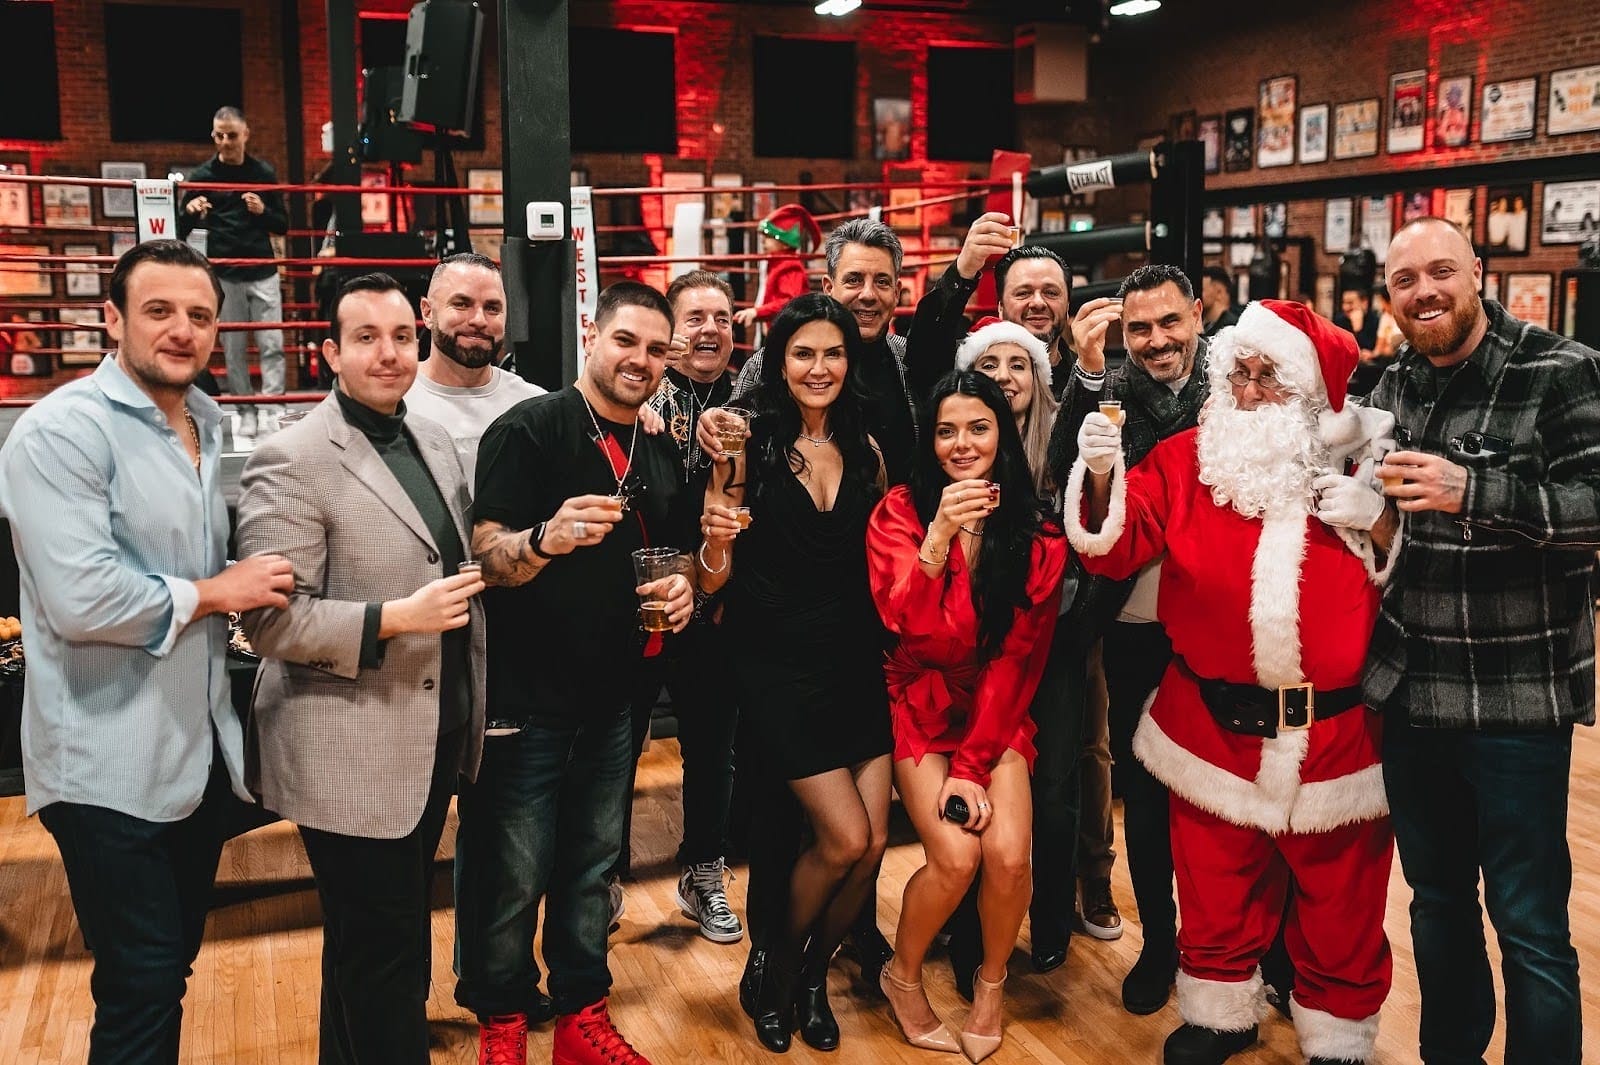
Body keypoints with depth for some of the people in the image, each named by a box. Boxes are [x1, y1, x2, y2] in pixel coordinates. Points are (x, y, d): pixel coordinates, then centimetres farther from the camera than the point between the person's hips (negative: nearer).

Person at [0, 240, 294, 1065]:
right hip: (110, 765, -8)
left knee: (172, 965, 19)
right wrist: (215, 593, -13)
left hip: (200, 747, 8)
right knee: (141, 987, 0)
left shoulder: (212, 425, 12)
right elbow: (82, 600, -25)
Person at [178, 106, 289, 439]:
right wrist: (189, 211, -17)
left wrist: (263, 211, -14)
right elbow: (181, 231, 5)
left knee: (271, 345, -3)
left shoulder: (264, 173, 4)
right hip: (223, 276, 0)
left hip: (262, 274, 0)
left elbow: (282, 226, 7)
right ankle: (246, 411, 11)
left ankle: (274, 410, -1)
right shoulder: (202, 175, 2)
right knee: (233, 349, 3)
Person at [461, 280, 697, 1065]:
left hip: (613, 698, 7)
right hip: (525, 697, -6)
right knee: (511, 877, 5)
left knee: (593, 867, 17)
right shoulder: (529, 428, -12)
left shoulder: (661, 455, 9)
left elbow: (674, 554, 21)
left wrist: (684, 587, -1)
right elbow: (485, 555, -17)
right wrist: (546, 538, -38)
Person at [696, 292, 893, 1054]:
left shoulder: (864, 448, 6)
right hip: (777, 666, -4)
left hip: (856, 661, 4)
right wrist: (716, 542, -26)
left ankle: (814, 972, 28)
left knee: (873, 841, 1)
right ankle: (778, 969, 23)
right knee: (844, 838, -6)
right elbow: (713, 577, -6)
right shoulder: (749, 446, -6)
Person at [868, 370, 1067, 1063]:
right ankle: (903, 976, 11)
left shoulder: (1037, 534, -2)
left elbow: (1019, 657, -3)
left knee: (1009, 853, -18)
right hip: (923, 703, -1)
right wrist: (939, 538, -33)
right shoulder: (901, 512, -7)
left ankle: (992, 981, 14)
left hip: (999, 712, 2)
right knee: (955, 854, -19)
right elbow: (908, 625, -18)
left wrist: (974, 763, -9)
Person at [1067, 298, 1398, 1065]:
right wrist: (1102, 477, -30)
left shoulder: (1365, 462, -2)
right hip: (1214, 724, 1)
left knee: (1338, 906, 15)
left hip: (1337, 730, 0)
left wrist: (1381, 526, -18)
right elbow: (1117, 548, -12)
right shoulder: (1187, 458, -1)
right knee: (1216, 894, 17)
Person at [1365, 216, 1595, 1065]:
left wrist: (1473, 492, -28)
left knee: (1529, 925, 4)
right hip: (1408, 690, 5)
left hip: (1517, 695, -5)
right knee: (1436, 899, 19)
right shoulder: (1390, 388, 8)